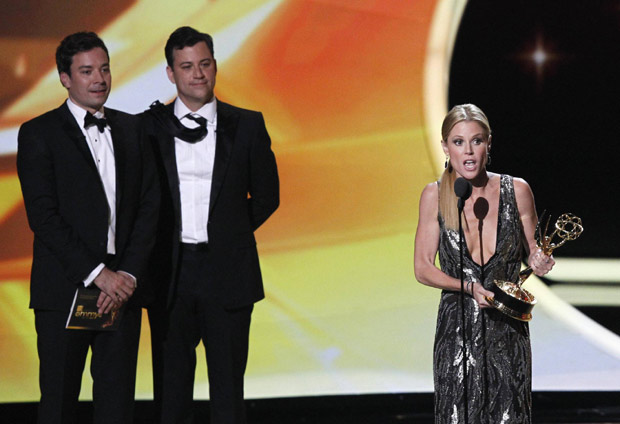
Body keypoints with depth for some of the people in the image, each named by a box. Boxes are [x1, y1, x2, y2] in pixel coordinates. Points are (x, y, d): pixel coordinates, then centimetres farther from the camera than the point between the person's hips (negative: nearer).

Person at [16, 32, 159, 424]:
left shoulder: (132, 129, 13)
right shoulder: (39, 134, 0)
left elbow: (150, 206, 7)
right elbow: (43, 215, -8)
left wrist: (129, 274, -7)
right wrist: (96, 273, -14)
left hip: (123, 288, 3)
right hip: (65, 289, -3)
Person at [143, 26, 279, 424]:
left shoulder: (247, 126, 4)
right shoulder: (150, 126, 3)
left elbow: (266, 195, 10)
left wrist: (230, 232, 7)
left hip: (228, 273, 0)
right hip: (169, 274, 0)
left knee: (228, 390, 3)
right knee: (171, 392, 6)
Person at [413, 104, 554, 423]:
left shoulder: (516, 190, 0)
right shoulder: (435, 196, -1)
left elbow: (532, 250, 14)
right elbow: (423, 268, 2)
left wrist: (539, 262, -9)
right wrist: (469, 287, -13)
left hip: (508, 328, 0)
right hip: (457, 328, 0)